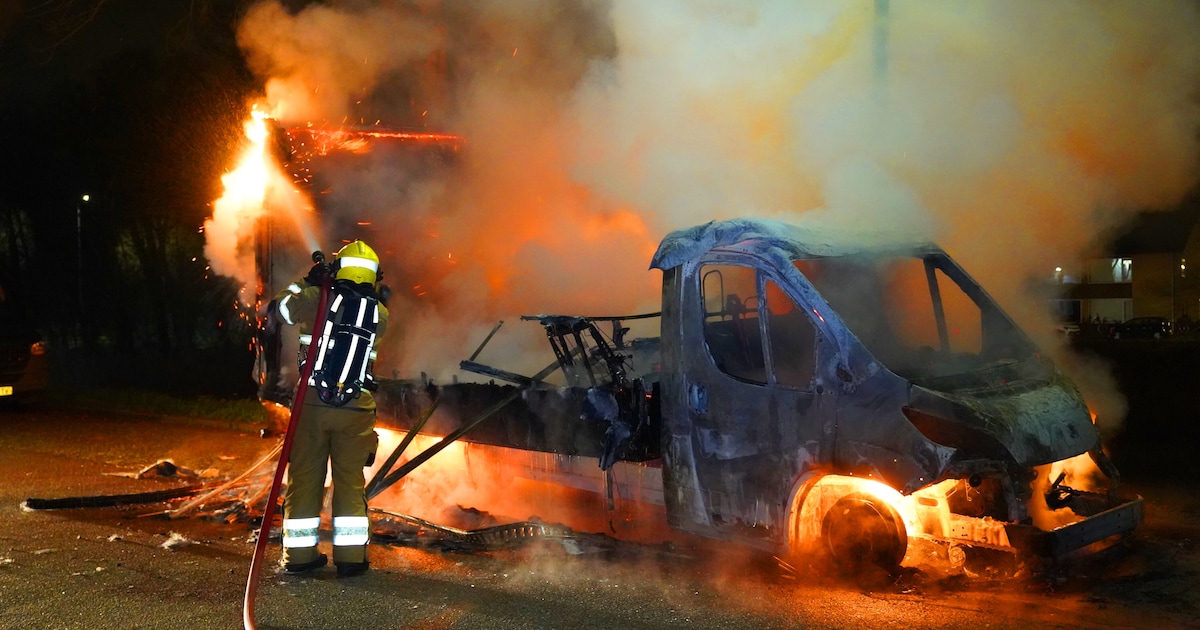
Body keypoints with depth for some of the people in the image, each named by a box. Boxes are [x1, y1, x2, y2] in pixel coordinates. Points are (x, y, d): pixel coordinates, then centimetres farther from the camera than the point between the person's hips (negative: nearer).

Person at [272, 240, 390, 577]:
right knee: (350, 480, 8)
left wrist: (306, 282, 27)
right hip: (356, 407, 0)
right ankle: (350, 556, 7)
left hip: (311, 401, 0)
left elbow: (282, 305, 16)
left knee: (304, 477, 10)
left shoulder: (314, 299, -2)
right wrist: (378, 298, 25)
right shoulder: (379, 313, 1)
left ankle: (300, 554, 16)